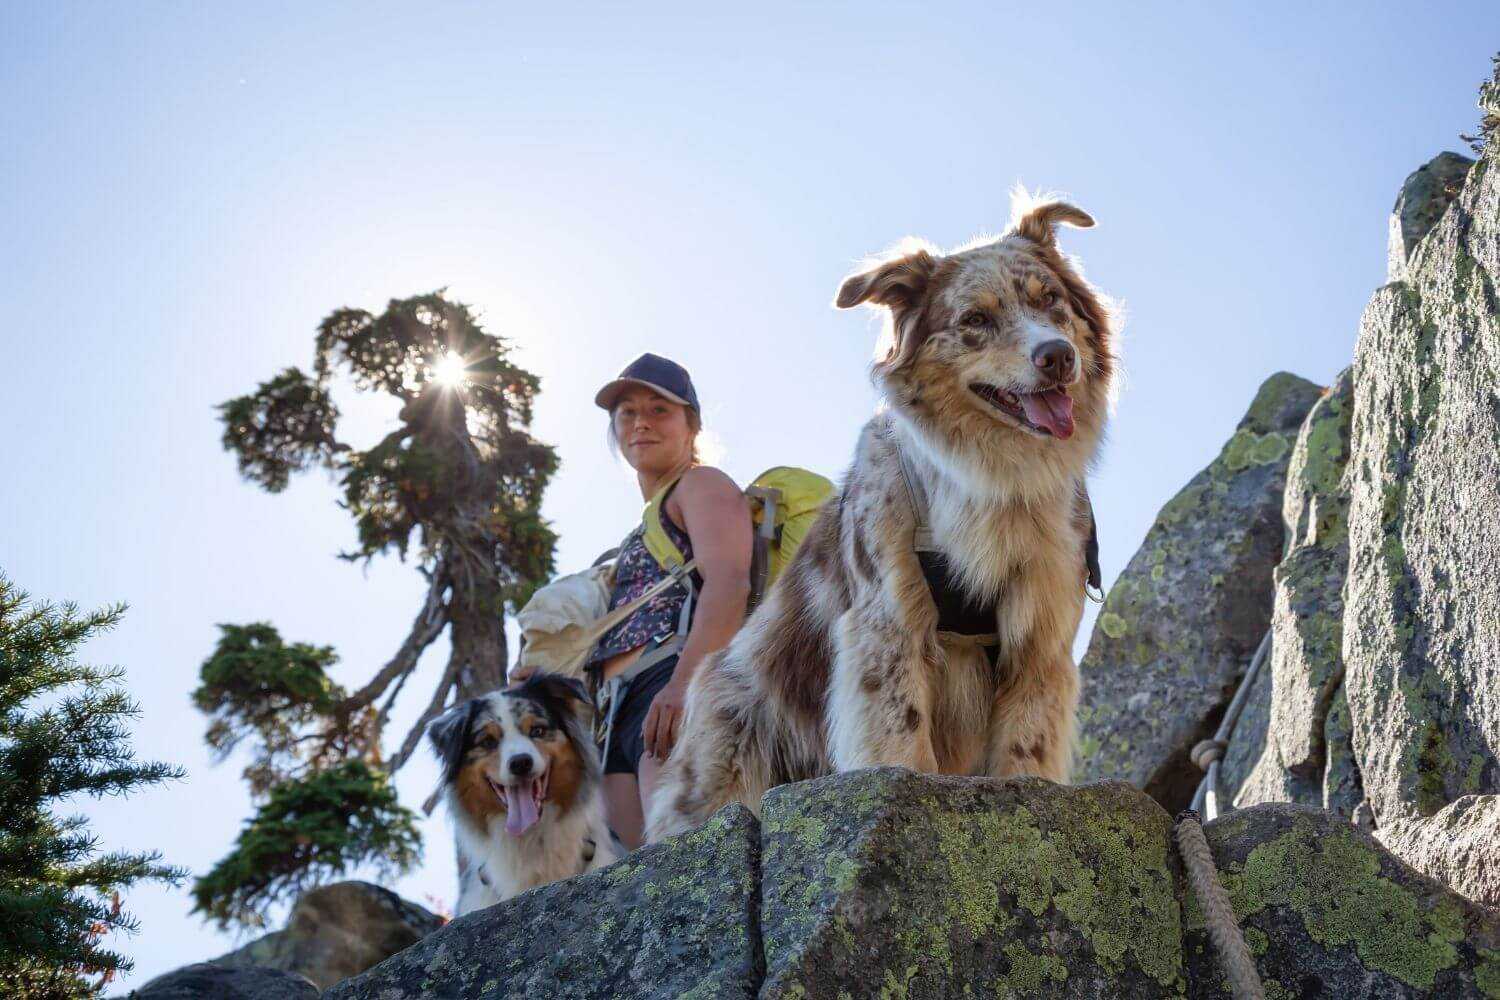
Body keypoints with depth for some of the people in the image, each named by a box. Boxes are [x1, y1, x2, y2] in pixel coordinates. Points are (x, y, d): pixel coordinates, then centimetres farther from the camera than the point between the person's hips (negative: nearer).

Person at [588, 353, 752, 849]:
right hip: (622, 714, 9)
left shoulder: (701, 484, 11)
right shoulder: (646, 530, 38)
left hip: (686, 691, -8)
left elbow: (728, 583, -9)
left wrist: (685, 680, -25)